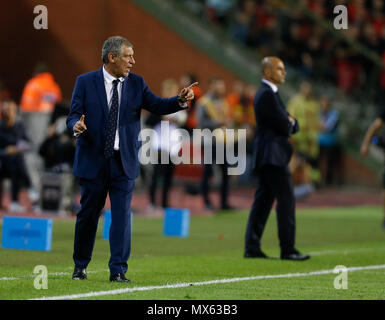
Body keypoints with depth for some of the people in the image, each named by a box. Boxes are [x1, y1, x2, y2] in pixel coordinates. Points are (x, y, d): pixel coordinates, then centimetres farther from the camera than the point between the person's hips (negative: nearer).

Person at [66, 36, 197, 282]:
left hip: (124, 162, 1)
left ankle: (118, 270, -2)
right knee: (88, 214, 7)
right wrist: (76, 126, -26)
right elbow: (73, 116, -3)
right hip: (93, 160, -1)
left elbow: (157, 105, -1)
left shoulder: (136, 83, 7)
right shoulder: (85, 82, -1)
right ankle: (80, 266, 23)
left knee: (122, 215, -4)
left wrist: (181, 100, -18)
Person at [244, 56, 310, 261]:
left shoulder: (267, 93, 19)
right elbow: (284, 127, -17)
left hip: (266, 157, 11)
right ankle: (287, 249, -8)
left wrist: (290, 122, -1)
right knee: (286, 199, -9)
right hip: (273, 155, -11)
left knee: (263, 200, 10)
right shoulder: (267, 95, -14)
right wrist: (290, 123, 4)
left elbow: (292, 126, 21)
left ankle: (252, 247, 11)